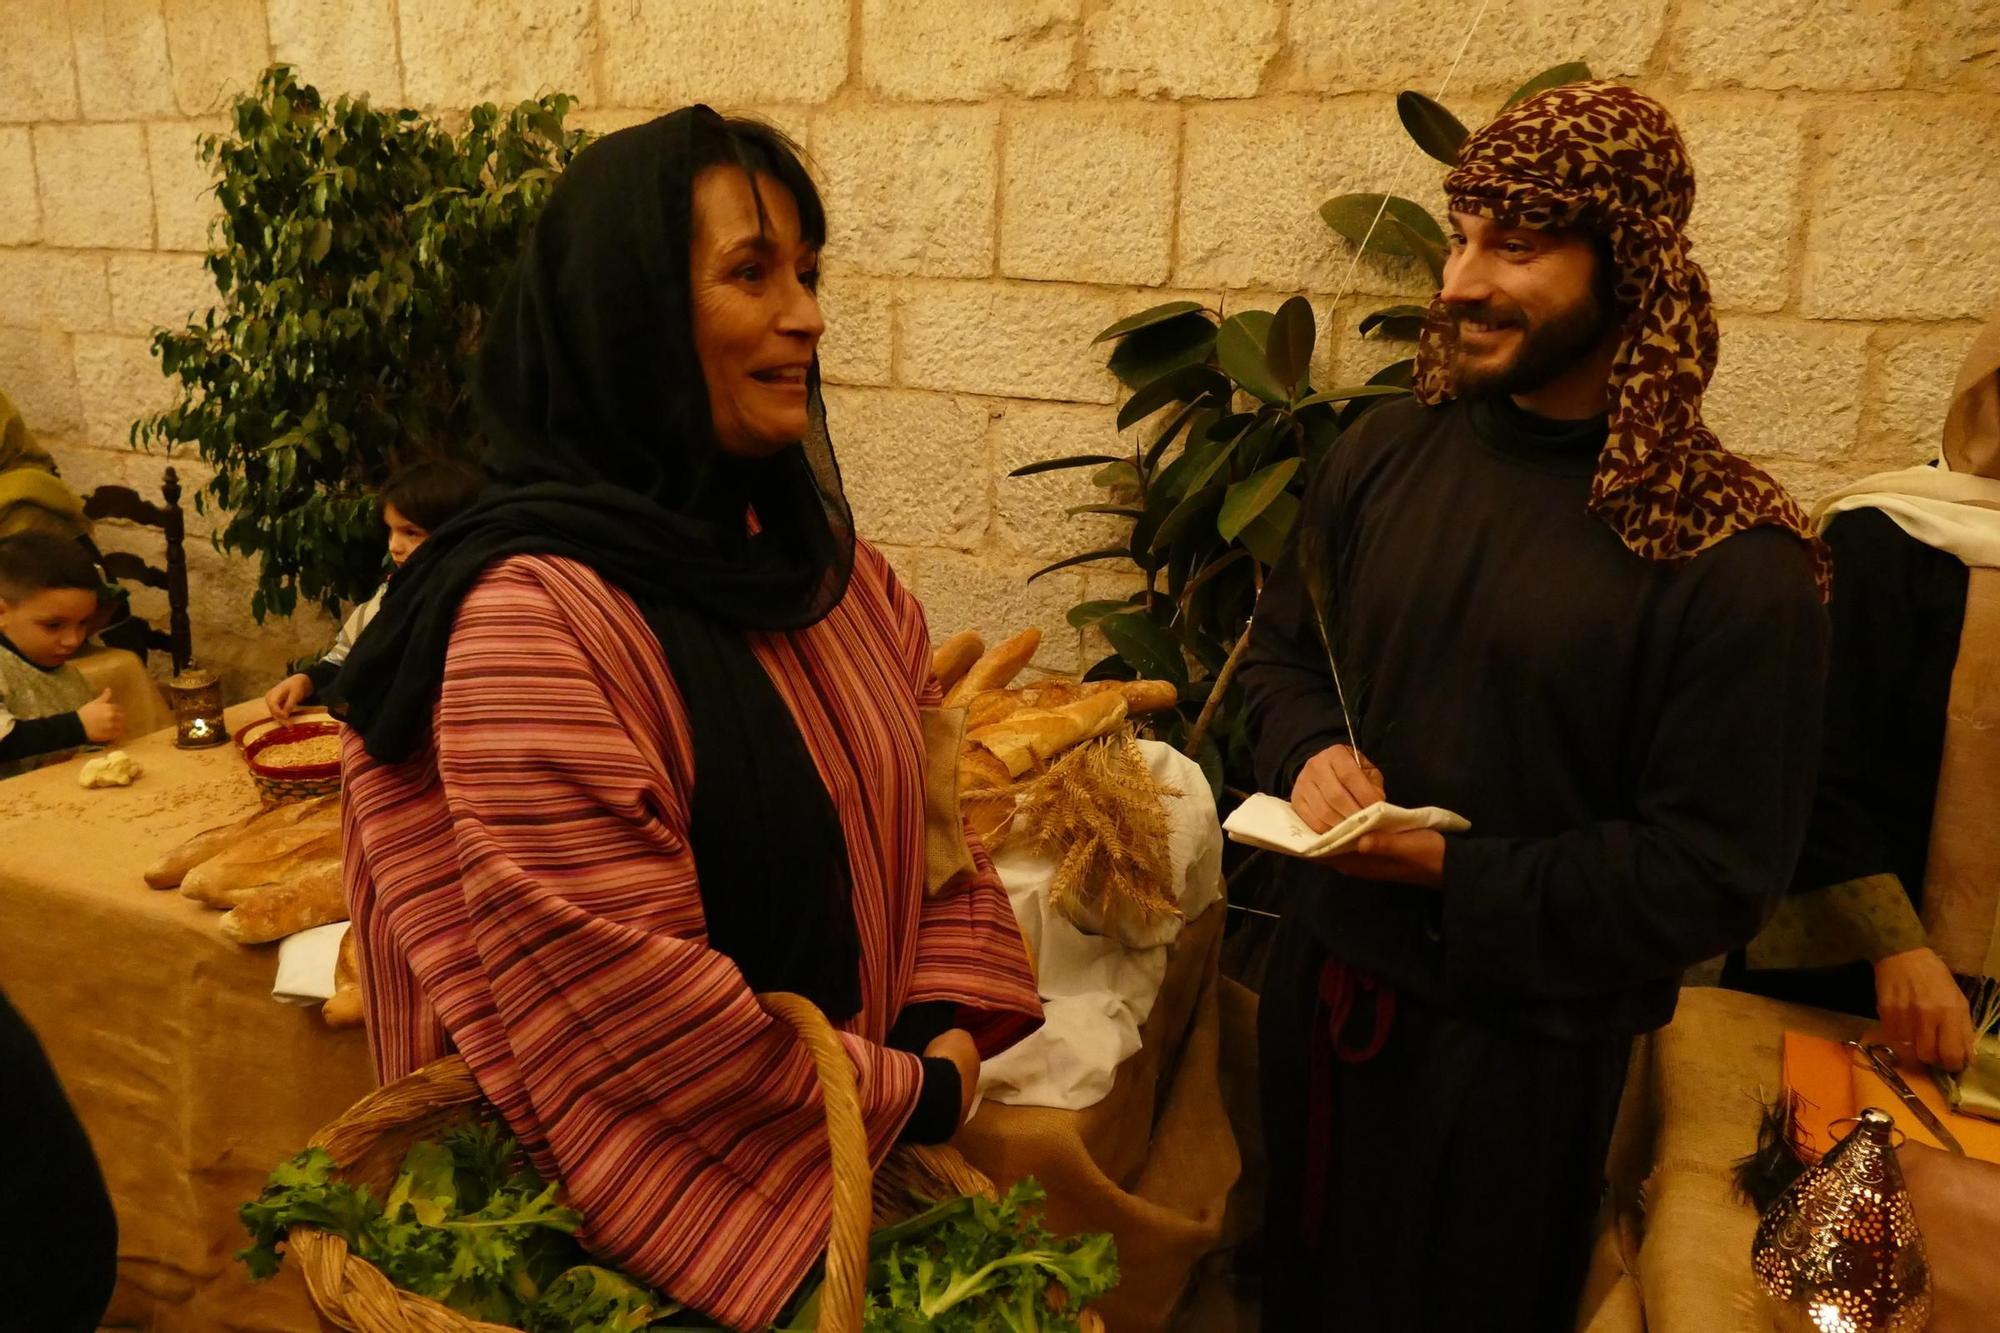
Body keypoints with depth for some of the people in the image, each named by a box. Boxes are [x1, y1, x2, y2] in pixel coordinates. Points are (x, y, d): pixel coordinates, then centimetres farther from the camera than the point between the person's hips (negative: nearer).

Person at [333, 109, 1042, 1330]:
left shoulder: (830, 568, 1)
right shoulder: (529, 620, -23)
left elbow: (938, 808, 7)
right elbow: (626, 1006, -25)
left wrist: (944, 1037, -7)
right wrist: (908, 1096, -15)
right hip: (685, 1211, -7)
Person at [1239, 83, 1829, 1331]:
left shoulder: (1734, 558, -18)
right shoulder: (1388, 452, -3)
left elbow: (1717, 873, -16)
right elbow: (1281, 647, 10)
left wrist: (1455, 877, -21)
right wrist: (1308, 752, -11)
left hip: (1519, 1047, -4)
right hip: (1324, 982, 5)